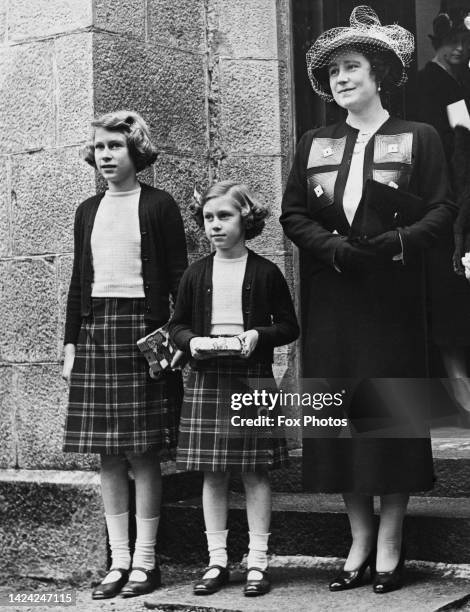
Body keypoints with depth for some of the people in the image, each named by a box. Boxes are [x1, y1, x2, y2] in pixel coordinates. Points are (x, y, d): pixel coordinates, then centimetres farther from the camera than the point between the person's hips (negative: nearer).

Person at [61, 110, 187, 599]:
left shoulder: (158, 205, 1)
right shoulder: (88, 211, 15)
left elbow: (178, 277, -1)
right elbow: (79, 281, 16)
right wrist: (71, 343, 10)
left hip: (142, 327, -5)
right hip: (95, 330, 5)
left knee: (142, 453, -3)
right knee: (108, 457, 4)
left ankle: (144, 561, 6)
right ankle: (118, 561, 12)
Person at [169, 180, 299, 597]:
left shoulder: (266, 273, 1)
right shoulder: (196, 274, 8)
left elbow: (288, 326, 3)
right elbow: (177, 324, 13)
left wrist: (258, 335, -14)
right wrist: (190, 340, -7)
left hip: (253, 379, -2)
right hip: (206, 380, 3)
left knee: (255, 471, 1)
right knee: (213, 474, 5)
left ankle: (257, 562, 10)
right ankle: (217, 561, 14)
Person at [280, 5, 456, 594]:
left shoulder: (418, 138, 4)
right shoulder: (313, 144, 13)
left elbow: (442, 209, -2)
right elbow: (292, 214, 6)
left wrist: (397, 242, -19)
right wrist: (335, 247, -11)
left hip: (392, 296, -3)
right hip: (329, 297, 3)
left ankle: (389, 545, 9)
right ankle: (359, 542, 14)